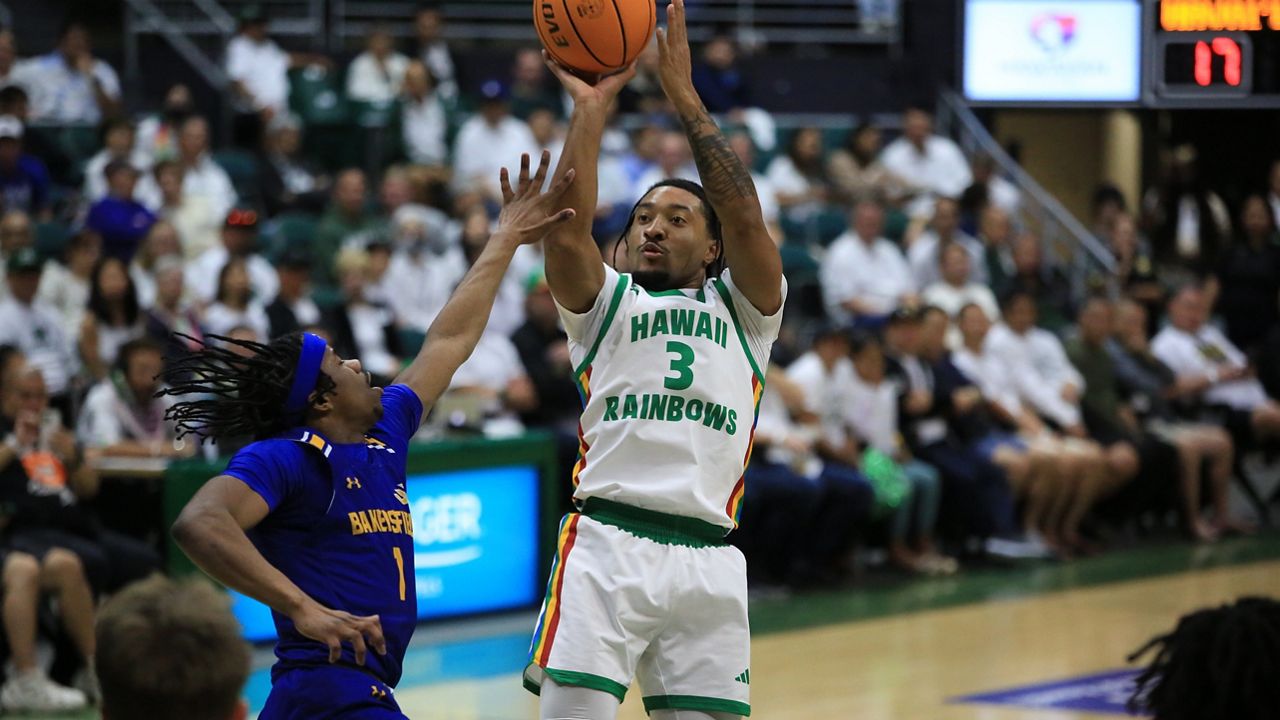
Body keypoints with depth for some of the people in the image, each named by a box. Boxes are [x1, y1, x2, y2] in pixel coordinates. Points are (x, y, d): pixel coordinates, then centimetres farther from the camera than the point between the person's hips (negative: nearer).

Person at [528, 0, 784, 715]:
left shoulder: (744, 309, 19)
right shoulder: (607, 302, 19)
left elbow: (746, 220, 1)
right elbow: (565, 232, -2)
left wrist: (686, 97, 1)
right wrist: (592, 108, 0)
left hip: (707, 559, 1)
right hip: (607, 542, -1)